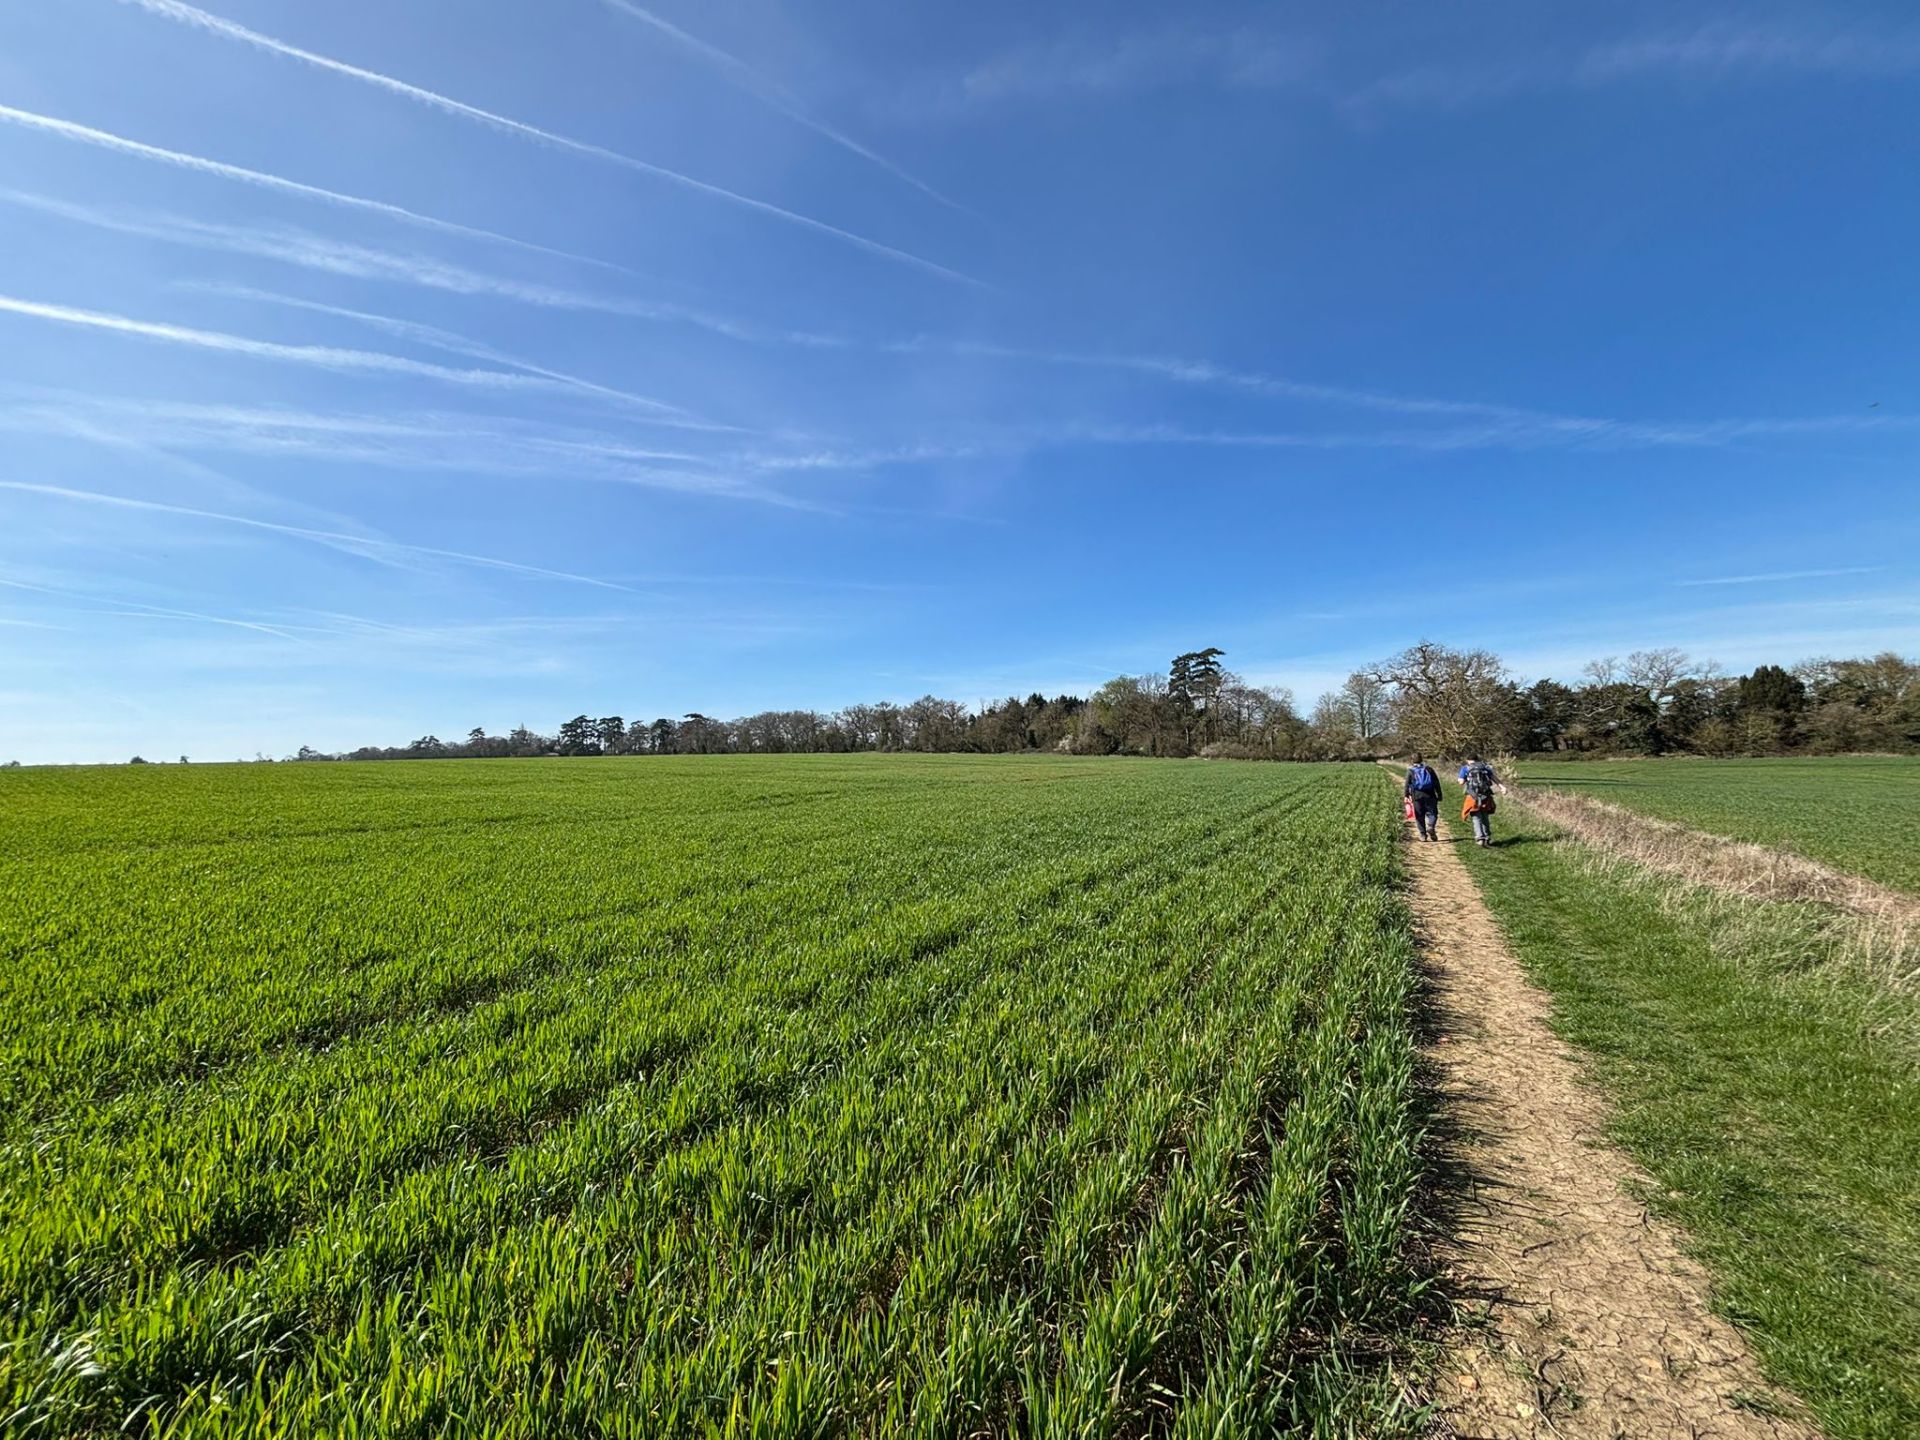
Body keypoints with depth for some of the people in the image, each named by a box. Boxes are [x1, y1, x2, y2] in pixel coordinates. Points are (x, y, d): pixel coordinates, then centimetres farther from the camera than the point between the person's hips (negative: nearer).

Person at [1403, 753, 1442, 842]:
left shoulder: (1410, 771, 5)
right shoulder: (1429, 769, 9)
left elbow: (1407, 784, -3)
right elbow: (1436, 782, 7)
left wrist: (1406, 796, -5)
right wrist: (1439, 794, 9)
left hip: (1417, 795, 0)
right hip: (1429, 794, 0)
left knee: (1419, 815, 5)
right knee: (1432, 813, 6)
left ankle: (1423, 834, 5)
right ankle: (1431, 827, -21)